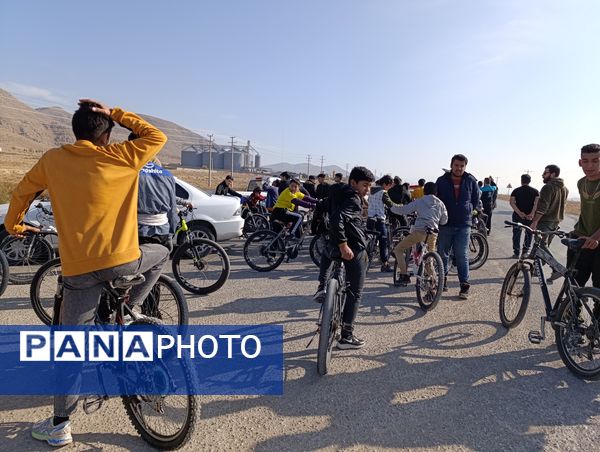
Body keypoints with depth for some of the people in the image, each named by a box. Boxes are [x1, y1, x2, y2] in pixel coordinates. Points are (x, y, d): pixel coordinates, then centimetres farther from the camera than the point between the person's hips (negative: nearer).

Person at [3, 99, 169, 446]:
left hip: (79, 269, 3)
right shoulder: (121, 157, -2)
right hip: (123, 261, -2)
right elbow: (157, 136, 12)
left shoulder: (52, 160, 6)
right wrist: (116, 114, 11)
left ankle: (60, 426, 23)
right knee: (161, 254, 29)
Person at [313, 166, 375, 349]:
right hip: (354, 249, -7)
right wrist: (344, 244, -31)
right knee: (354, 293, 2)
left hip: (335, 246, 8)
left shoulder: (340, 193, 15)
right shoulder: (352, 198, -13)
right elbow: (337, 219, -30)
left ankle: (322, 288, 19)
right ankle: (346, 337, 8)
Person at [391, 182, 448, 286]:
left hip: (419, 231, -4)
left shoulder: (419, 201, 7)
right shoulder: (440, 204, 16)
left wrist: (392, 208, 19)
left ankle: (404, 276, -2)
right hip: (433, 233, 4)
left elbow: (403, 210, 2)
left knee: (398, 250, 9)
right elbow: (444, 220, 15)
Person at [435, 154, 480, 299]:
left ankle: (464, 285, 5)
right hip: (445, 223, 1)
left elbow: (476, 200, 15)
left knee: (462, 255, -2)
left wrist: (468, 211, 8)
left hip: (463, 225, -1)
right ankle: (442, 279, 25)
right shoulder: (442, 181, 1)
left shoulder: (471, 181, 3)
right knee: (443, 254, 9)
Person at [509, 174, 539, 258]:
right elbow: (537, 203, -12)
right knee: (529, 234, 15)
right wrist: (532, 214, -17)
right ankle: (526, 251, 16)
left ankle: (516, 253, 9)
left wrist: (519, 213, -17)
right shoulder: (535, 191, 3)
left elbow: (512, 202, -12)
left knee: (516, 234, 7)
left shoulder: (516, 190, 2)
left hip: (518, 216, 0)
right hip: (530, 216, 1)